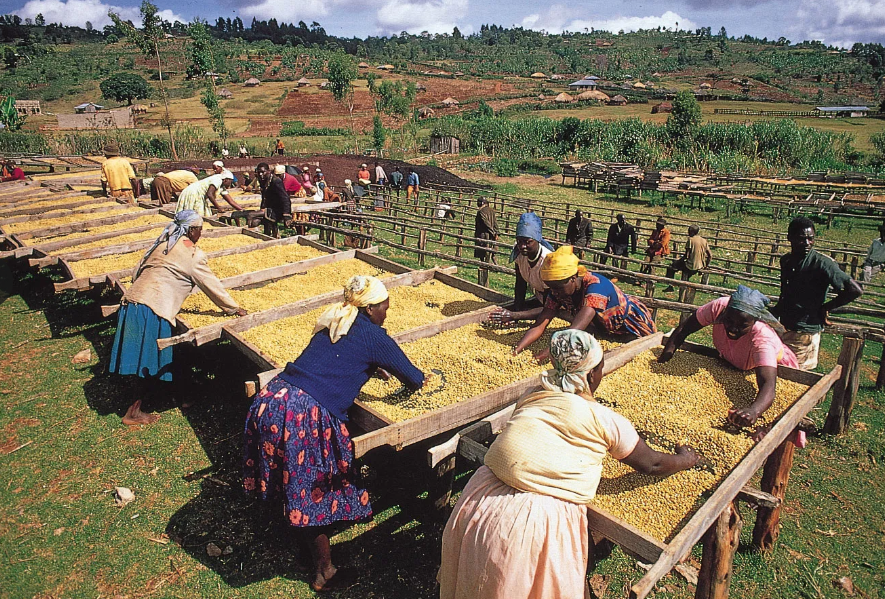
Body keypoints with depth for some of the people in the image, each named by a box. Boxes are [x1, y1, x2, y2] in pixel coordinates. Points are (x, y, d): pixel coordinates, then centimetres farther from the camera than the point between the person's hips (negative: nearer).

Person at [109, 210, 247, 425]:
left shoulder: (162, 244, 17)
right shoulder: (193, 254, -3)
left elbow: (137, 272, 20)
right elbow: (211, 285, 2)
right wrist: (234, 308, 11)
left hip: (131, 302, 8)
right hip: (153, 310, -8)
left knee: (150, 358, 17)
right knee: (151, 362, 4)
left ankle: (172, 394, 33)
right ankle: (134, 412, 14)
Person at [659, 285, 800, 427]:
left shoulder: (763, 337, -40)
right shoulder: (719, 307, -32)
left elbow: (768, 385, -50)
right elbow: (684, 329, -22)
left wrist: (753, 410, -72)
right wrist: (666, 355, -38)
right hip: (731, 365, 4)